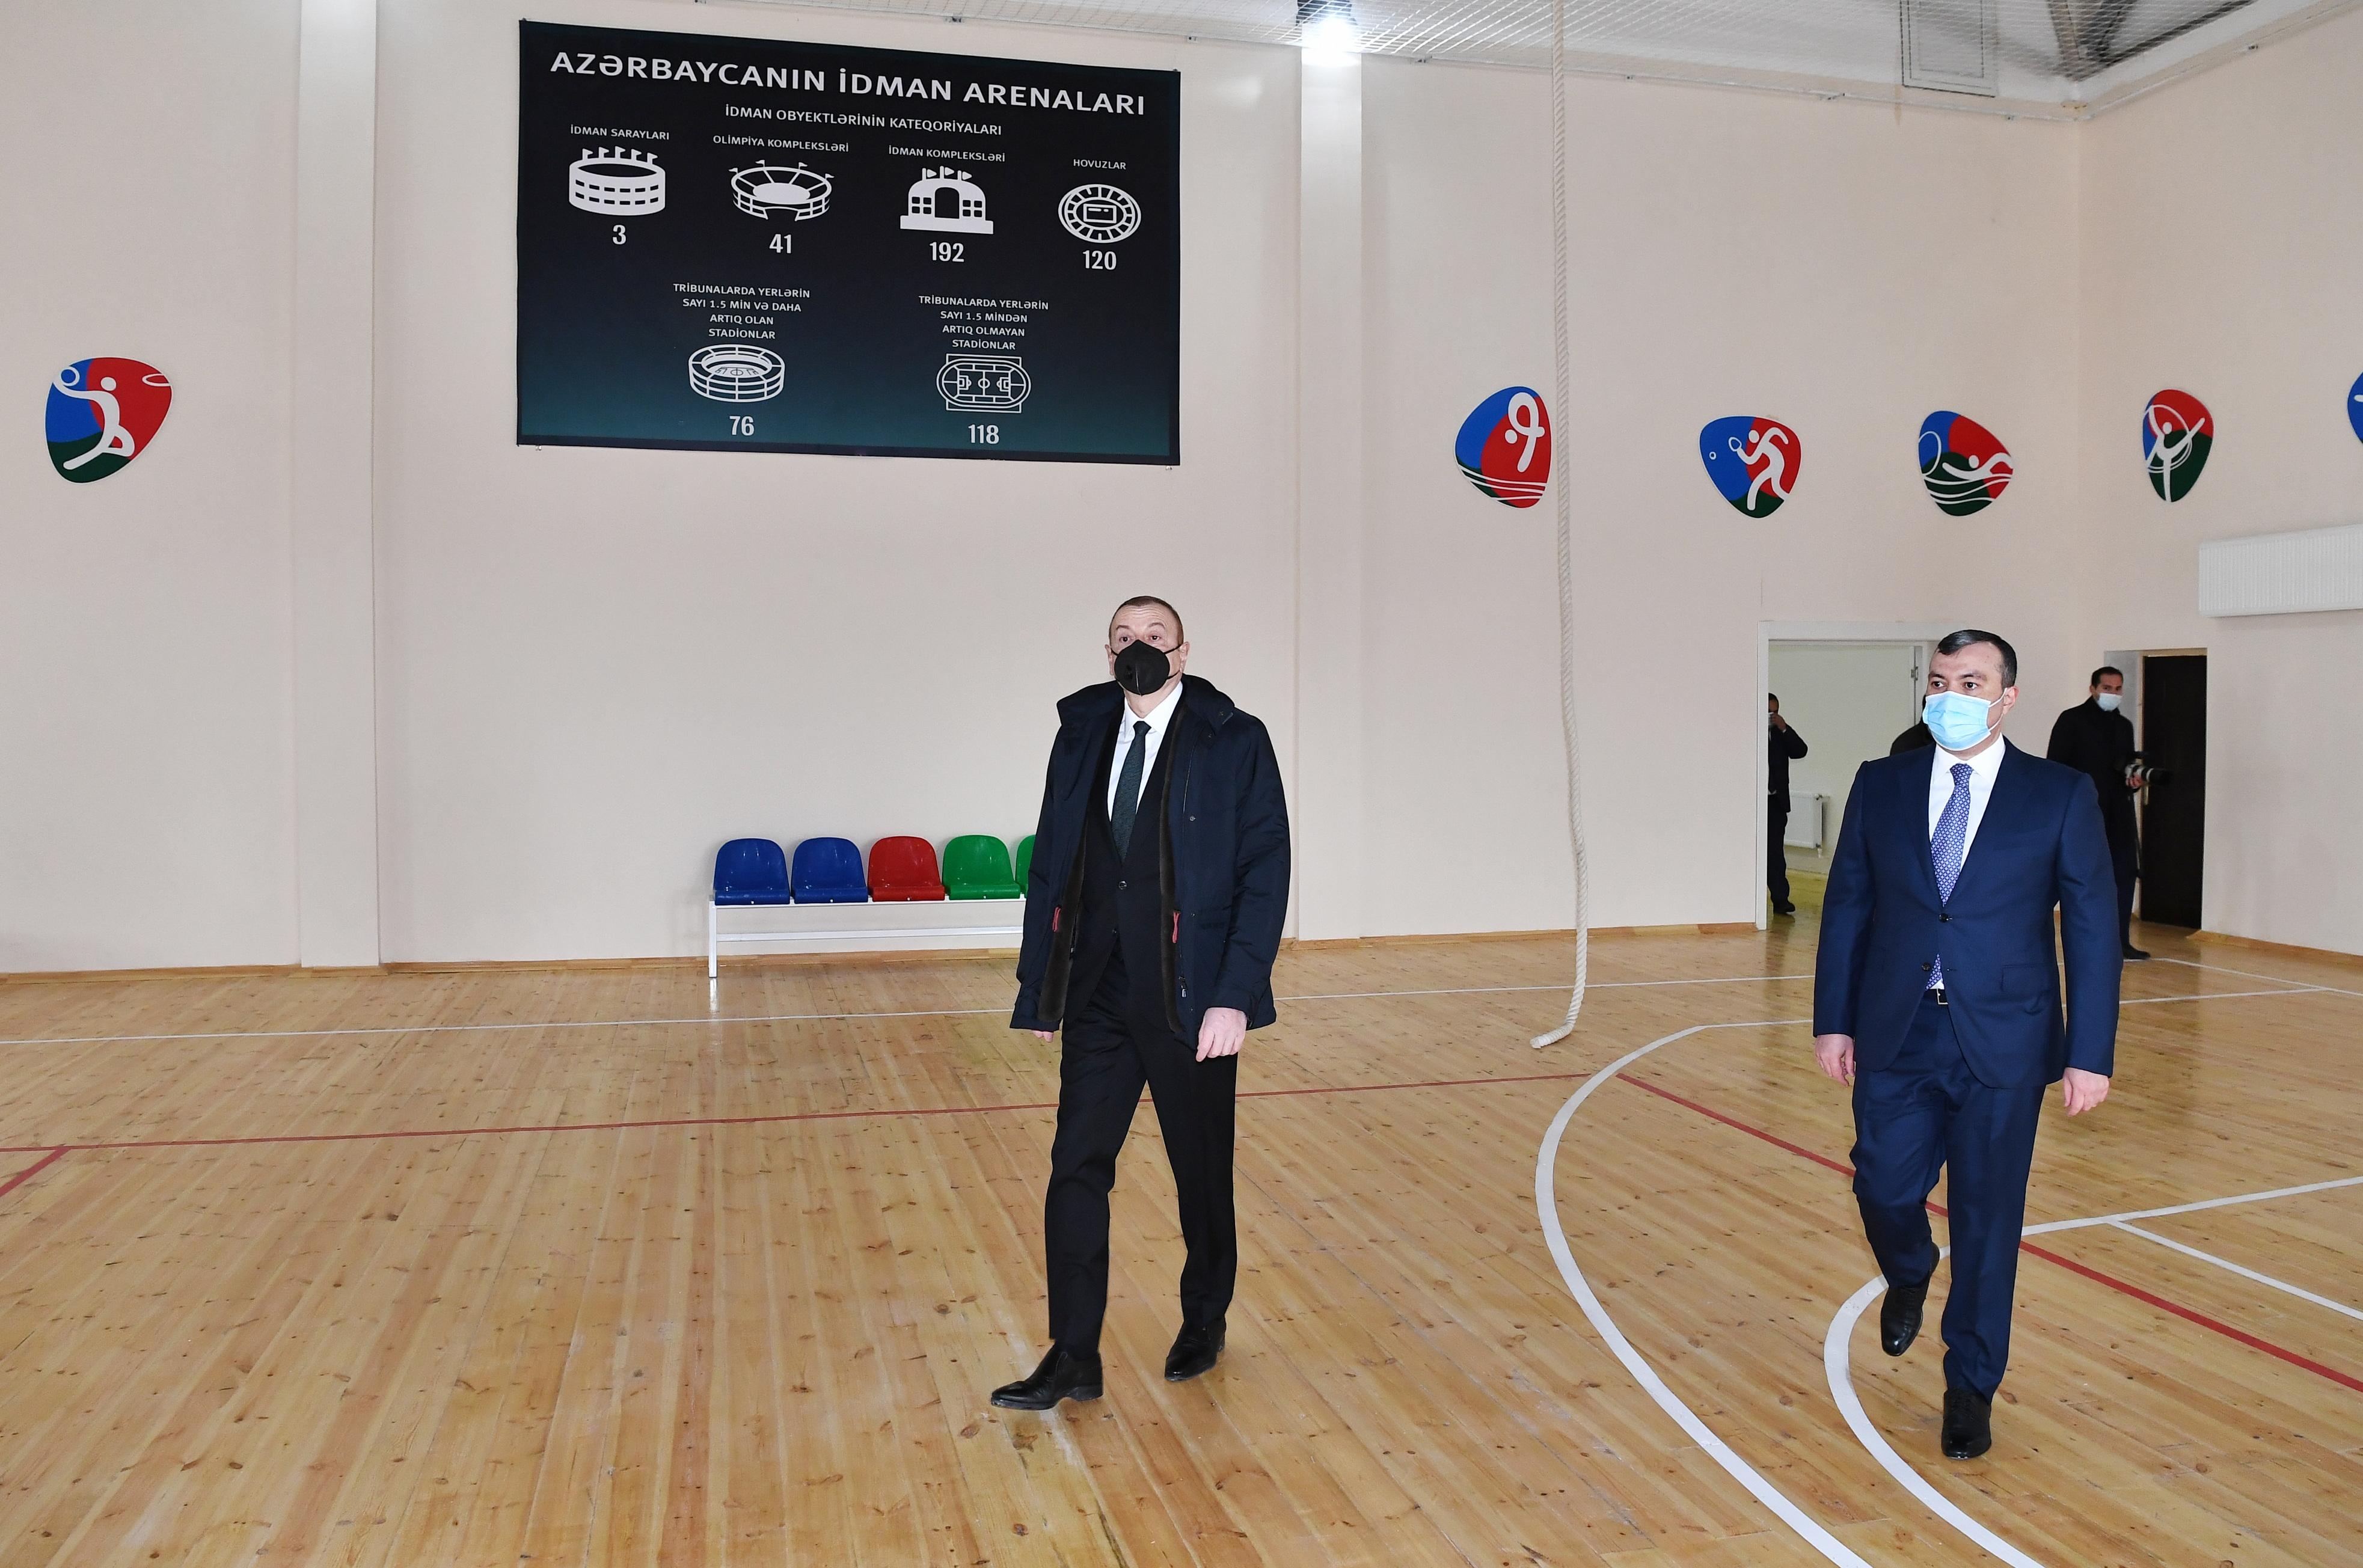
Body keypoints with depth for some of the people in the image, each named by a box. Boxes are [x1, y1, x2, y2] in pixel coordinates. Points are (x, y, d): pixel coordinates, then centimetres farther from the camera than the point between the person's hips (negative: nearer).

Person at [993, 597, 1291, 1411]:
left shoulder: (1235, 742, -6)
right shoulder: (1080, 737, 7)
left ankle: (1204, 1323, 36)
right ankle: (1073, 1359, 13)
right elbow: (1049, 868, 9)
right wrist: (1039, 985, 6)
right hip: (1096, 998, 3)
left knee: (1202, 1173, 12)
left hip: (1190, 1000, -3)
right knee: (1076, 1169, 2)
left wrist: (1235, 997, -16)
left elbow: (1265, 875, -9)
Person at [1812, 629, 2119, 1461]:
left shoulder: (2062, 796, -2)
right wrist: (1833, 1020, 1)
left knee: (1987, 1219, 6)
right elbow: (1846, 908, 6)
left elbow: (2093, 929, -2)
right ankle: (1910, 1278, 40)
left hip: (2003, 1045, -2)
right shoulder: (1882, 785, 4)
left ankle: (1971, 1388, 24)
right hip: (1897, 1037, 2)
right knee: (1885, 1189, 3)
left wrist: (2090, 1053, -6)